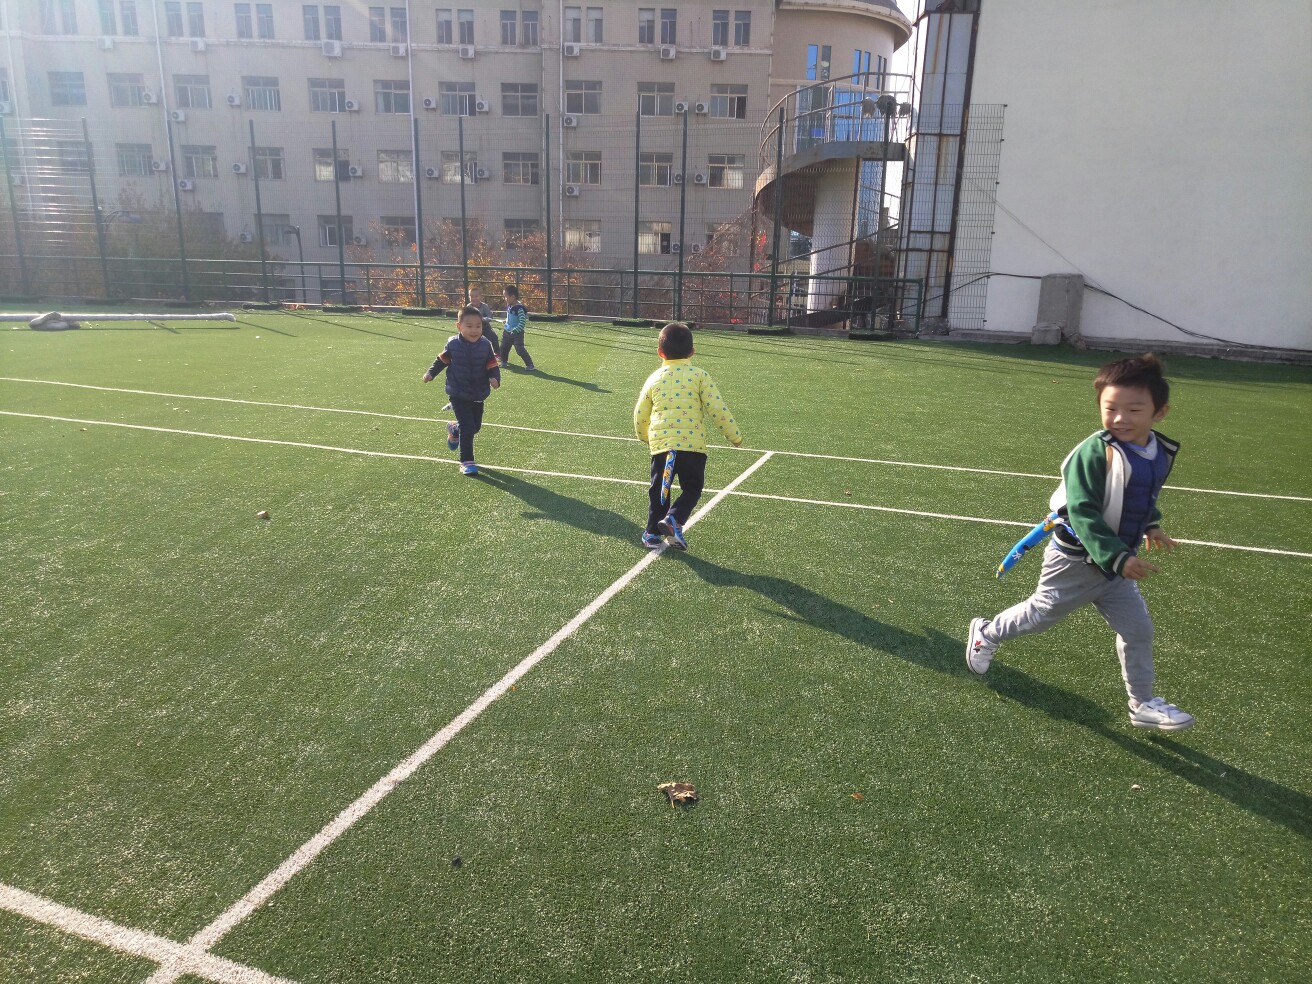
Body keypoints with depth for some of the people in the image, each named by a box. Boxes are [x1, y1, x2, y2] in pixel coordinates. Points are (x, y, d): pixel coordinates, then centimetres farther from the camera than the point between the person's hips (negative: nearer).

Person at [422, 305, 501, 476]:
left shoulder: (486, 345, -9)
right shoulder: (453, 344, -10)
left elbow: (492, 366, -5)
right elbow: (442, 359, 8)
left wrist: (495, 378, -24)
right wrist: (431, 373, 3)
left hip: (478, 395, 3)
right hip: (459, 394, -3)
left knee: (476, 426, 17)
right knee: (467, 427, -12)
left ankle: (454, 430, 49)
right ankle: (466, 462, -1)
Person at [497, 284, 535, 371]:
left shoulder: (519, 308, -21)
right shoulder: (509, 306, 5)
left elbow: (523, 322, -23)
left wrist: (515, 330, -24)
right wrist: (505, 327, 18)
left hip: (517, 333, -8)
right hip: (507, 331, 8)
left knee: (520, 349, -13)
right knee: (503, 347, 17)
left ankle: (530, 365, -7)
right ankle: (503, 362, 38)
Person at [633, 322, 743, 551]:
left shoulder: (653, 379, 9)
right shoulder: (699, 376, 1)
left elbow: (640, 416, 15)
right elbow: (717, 408, -3)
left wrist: (645, 436, 35)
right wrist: (735, 436, 7)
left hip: (660, 444, 3)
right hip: (692, 444, -2)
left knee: (659, 490, 17)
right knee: (692, 489, 12)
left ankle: (652, 533, 18)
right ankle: (674, 519, -10)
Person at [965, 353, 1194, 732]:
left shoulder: (1162, 452, -1)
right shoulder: (1095, 452, -26)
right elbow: (1083, 513, -30)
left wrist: (1149, 526, 18)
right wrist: (1117, 557, -35)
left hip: (1116, 564, 7)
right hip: (1075, 561, -6)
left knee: (1138, 629, 9)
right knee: (1040, 615, 11)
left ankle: (1142, 704, 25)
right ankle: (988, 633, 38)